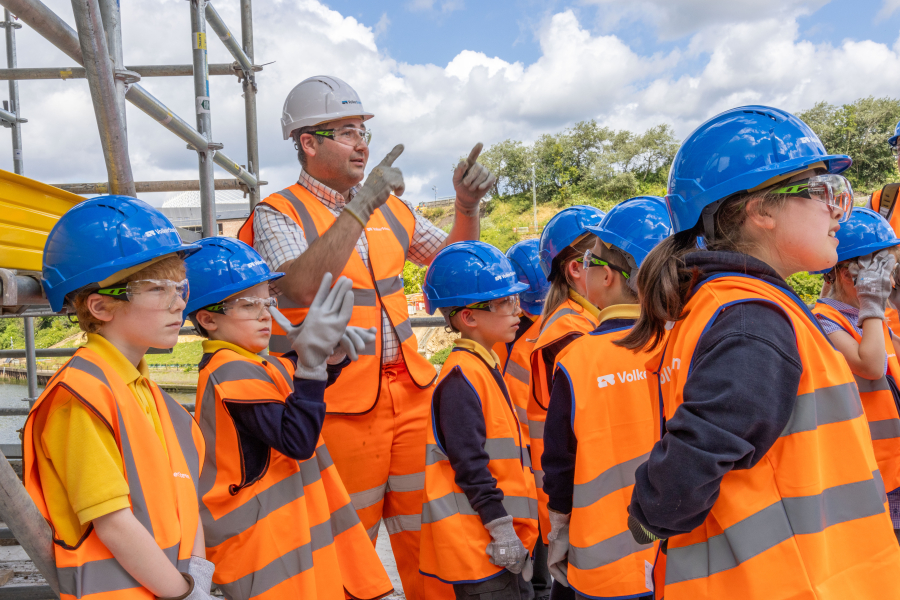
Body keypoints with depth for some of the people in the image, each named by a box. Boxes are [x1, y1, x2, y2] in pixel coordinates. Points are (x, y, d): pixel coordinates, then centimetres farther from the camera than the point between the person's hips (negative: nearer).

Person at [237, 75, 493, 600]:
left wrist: (468, 206, 0)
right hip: (339, 404, -5)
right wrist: (360, 206, -27)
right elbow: (301, 286, -26)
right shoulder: (278, 214, -6)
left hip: (411, 390, 5)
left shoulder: (389, 208, 12)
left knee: (427, 527, 13)